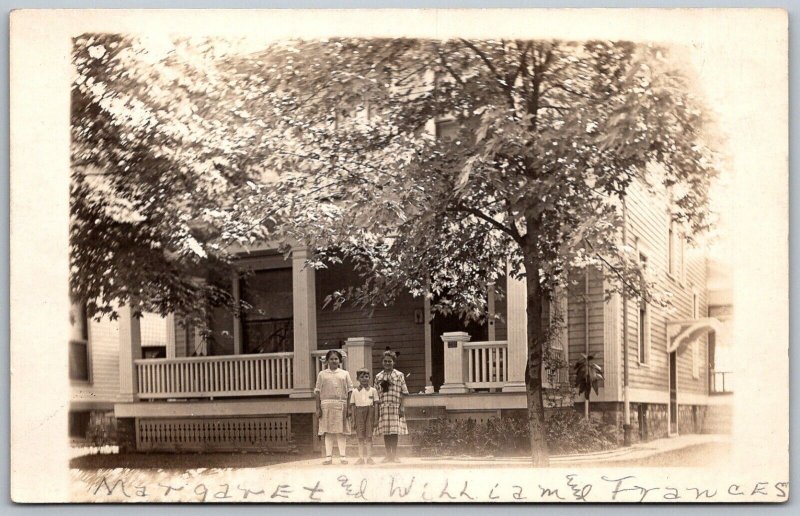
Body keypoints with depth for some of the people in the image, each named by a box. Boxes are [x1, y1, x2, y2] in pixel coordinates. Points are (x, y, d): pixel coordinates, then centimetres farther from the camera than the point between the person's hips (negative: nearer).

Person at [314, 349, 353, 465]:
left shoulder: (345, 374, 10)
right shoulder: (322, 374, 10)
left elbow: (349, 390, 7)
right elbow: (317, 391, 7)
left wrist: (349, 407, -1)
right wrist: (318, 408, -1)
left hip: (341, 404, 0)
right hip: (326, 404, 0)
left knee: (341, 432, -1)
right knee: (328, 431, 0)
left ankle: (343, 456, 3)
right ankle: (328, 456, 3)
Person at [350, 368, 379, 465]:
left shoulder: (373, 390, 5)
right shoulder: (355, 391, 7)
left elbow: (376, 405, 5)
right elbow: (353, 406, 8)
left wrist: (376, 419, -1)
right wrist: (353, 421, 4)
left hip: (370, 413, -1)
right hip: (359, 413, 1)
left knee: (369, 437, -1)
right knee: (360, 437, 3)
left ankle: (369, 457, 5)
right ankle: (361, 458, 8)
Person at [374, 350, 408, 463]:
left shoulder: (399, 375, 4)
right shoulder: (378, 377, 10)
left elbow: (403, 393, 1)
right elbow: (376, 394, 11)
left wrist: (402, 407, -7)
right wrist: (376, 410, 5)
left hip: (395, 406, -2)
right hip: (383, 407, 2)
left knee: (394, 431, -4)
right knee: (385, 431, 3)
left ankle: (394, 455, 4)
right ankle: (388, 455, 10)